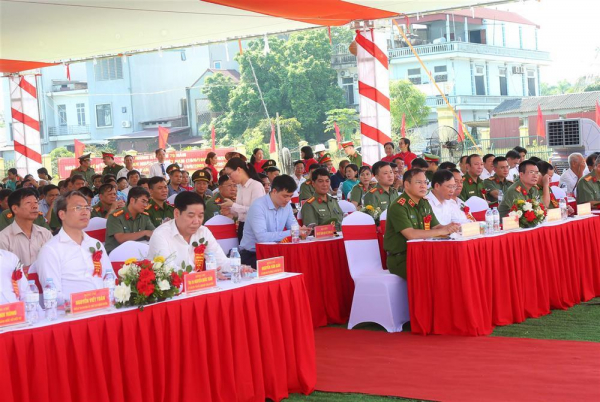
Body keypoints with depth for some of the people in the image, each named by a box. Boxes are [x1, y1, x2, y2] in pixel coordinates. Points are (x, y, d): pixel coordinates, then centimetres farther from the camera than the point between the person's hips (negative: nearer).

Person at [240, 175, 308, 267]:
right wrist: (289, 233, -30)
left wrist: (300, 230, -12)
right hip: (251, 255, -7)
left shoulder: (286, 205, 4)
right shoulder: (258, 206, -18)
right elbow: (261, 237, -29)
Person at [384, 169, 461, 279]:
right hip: (400, 259, -8)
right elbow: (411, 234, -24)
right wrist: (442, 231, -23)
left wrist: (448, 228, -12)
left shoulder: (424, 204, 13)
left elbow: (435, 227, 12)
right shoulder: (398, 207, -14)